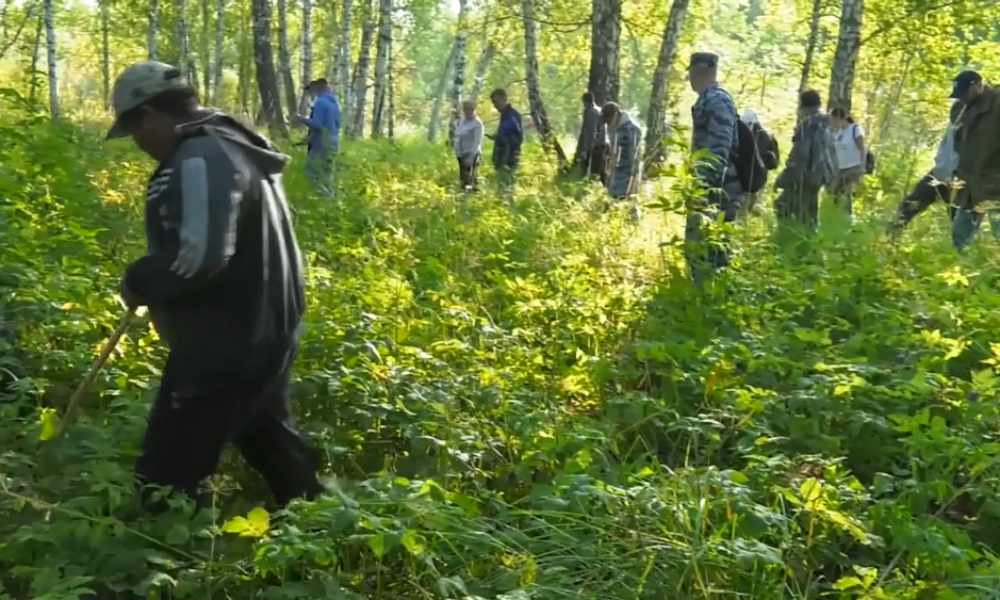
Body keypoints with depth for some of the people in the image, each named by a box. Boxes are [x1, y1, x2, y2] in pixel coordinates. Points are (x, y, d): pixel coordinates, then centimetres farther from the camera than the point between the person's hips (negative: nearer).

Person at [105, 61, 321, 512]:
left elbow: (197, 256, -32)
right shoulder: (235, 146, 12)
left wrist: (139, 282, -15)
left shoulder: (199, 161, -21)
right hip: (262, 335, 11)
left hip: (224, 350, -11)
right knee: (271, 441, 25)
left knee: (165, 477, -1)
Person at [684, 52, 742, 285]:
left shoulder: (717, 101, -14)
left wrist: (701, 186, -28)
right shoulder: (709, 101, 16)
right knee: (714, 248, 14)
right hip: (712, 189, 10)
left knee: (700, 247, -11)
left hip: (714, 191, -10)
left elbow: (717, 151, -23)